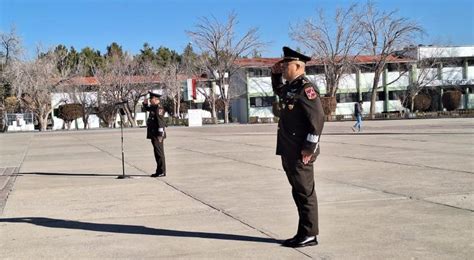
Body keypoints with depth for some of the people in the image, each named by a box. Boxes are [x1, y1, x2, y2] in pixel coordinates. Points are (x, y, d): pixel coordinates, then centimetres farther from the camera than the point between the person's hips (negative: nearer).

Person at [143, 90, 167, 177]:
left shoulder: (159, 108, -16)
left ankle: (162, 172, 0)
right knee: (157, 152, 13)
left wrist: (160, 135, -23)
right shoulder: (153, 107, 14)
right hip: (153, 134, 10)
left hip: (157, 134, -10)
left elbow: (161, 122, -21)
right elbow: (147, 108, 36)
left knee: (159, 153, -5)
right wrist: (145, 103, 14)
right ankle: (159, 171, 20)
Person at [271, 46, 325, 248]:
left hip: (300, 153, -10)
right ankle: (303, 233, 23)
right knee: (298, 192, 14)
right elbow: (277, 90, 40)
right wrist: (275, 74, 22)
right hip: (288, 151, 10)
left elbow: (318, 119, -21)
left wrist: (309, 148, -21)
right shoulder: (290, 88, 15)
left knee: (305, 192, -1)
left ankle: (309, 235, 8)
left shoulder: (306, 88, -14)